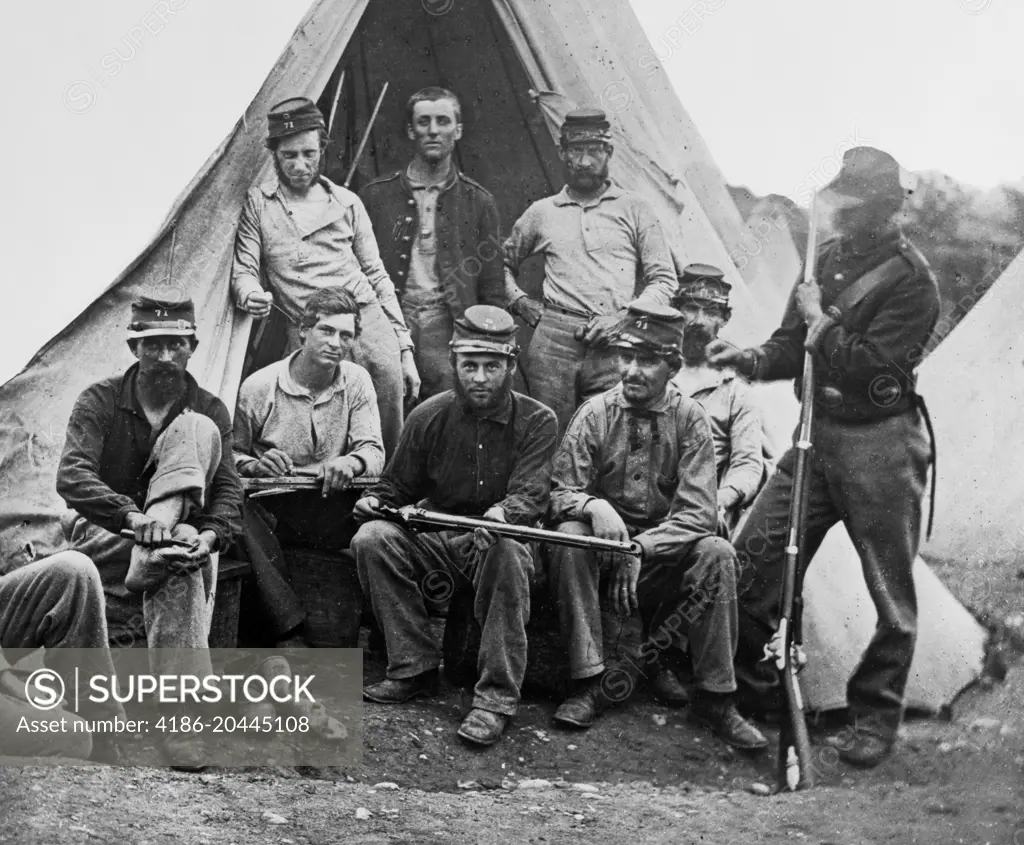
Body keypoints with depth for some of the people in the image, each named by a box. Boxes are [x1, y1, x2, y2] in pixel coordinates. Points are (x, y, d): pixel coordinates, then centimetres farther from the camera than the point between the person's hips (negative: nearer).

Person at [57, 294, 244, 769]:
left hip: (173, 534, 3)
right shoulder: (100, 401, -6)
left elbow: (228, 490, -7)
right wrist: (133, 516, -40)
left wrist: (210, 536, -32)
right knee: (181, 577, -37)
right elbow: (72, 476, -21)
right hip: (103, 534, -3)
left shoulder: (209, 410, 1)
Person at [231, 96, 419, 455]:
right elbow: (243, 269, 4)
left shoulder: (347, 202, 15)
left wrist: (405, 348, 13)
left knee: (389, 444, 0)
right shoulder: (257, 204, 8)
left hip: (370, 324, 2)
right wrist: (250, 294, -22)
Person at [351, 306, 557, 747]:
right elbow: (397, 486, 14)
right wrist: (375, 500, -10)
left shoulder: (537, 421, -5)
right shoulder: (429, 417, 3)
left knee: (507, 551, -38)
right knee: (373, 538, -22)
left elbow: (531, 495, -18)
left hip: (498, 539, -3)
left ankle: (496, 697, -33)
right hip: (438, 540, 3)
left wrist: (502, 513, -41)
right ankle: (415, 668, -14)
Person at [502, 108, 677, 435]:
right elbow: (501, 263, 30)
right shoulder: (542, 213, 17)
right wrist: (519, 302, 12)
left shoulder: (634, 209, 12)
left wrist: (624, 318, -4)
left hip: (614, 346, -1)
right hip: (553, 339, 1)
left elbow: (664, 279, 9)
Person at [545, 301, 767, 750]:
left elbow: (697, 512, -12)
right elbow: (561, 492, -7)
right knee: (567, 536, -31)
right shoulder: (595, 414, -4)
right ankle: (591, 680, -23)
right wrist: (593, 505, -31)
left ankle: (715, 697, -16)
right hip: (605, 545, 0)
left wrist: (642, 548, -28)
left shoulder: (690, 419, -5)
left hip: (666, 552, 0)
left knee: (717, 553, -28)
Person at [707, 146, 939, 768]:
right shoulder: (828, 258, 10)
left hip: (881, 443, -7)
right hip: (818, 436, 7)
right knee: (754, 553, 3)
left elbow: (867, 367, -22)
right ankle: (747, 678, 20)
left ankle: (876, 720, 16)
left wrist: (820, 320, -13)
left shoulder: (911, 280, -13)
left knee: (891, 593, 2)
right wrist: (749, 359, -6)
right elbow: (793, 348, 13)